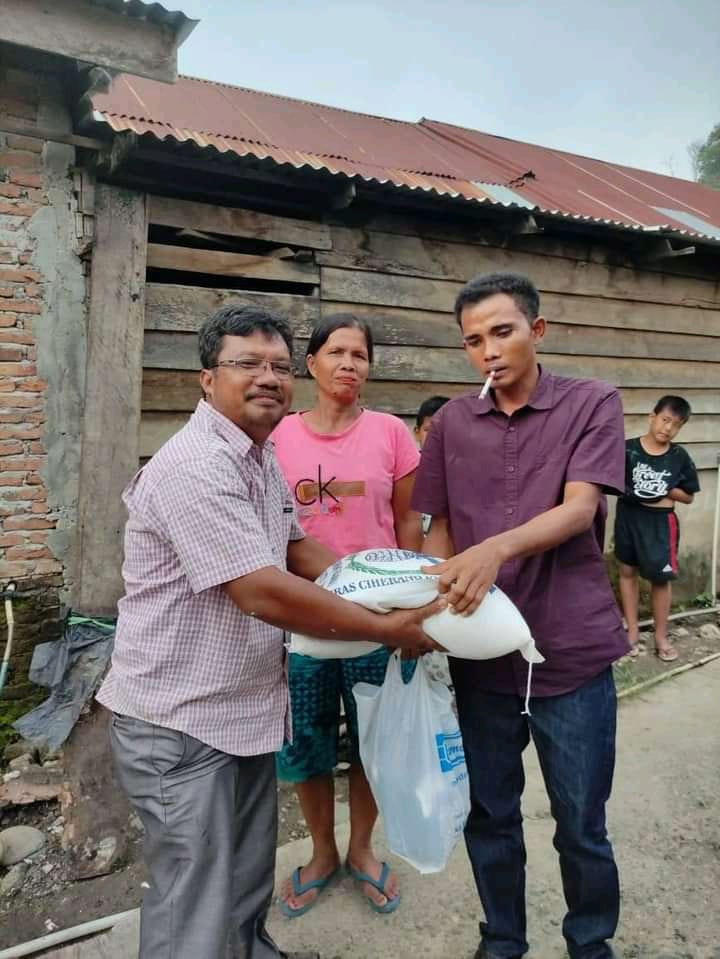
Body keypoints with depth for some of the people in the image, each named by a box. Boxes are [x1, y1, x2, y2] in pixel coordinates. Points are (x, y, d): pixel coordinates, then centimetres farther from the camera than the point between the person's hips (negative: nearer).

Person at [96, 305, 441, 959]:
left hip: (247, 706, 9)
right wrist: (387, 629, -20)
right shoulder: (196, 466, -24)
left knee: (251, 878, 24)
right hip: (180, 721, -9)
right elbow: (264, 593, -29)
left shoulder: (262, 457, 8)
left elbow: (296, 547, 17)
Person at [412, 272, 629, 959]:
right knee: (489, 817, 16)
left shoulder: (592, 405, -2)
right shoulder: (451, 422, 6)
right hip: (480, 652, 3)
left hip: (571, 650, -2)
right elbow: (439, 526, 9)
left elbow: (580, 508, -15)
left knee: (581, 826, 12)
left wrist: (497, 549, -32)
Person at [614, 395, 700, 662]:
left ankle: (661, 636, 20)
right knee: (627, 571, 9)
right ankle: (632, 631, 24)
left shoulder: (680, 457, -4)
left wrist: (666, 491, -12)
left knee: (661, 577, 4)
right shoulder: (628, 449, -9)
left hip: (660, 522, 0)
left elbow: (688, 496, 3)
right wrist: (629, 490, -20)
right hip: (628, 517, 0)